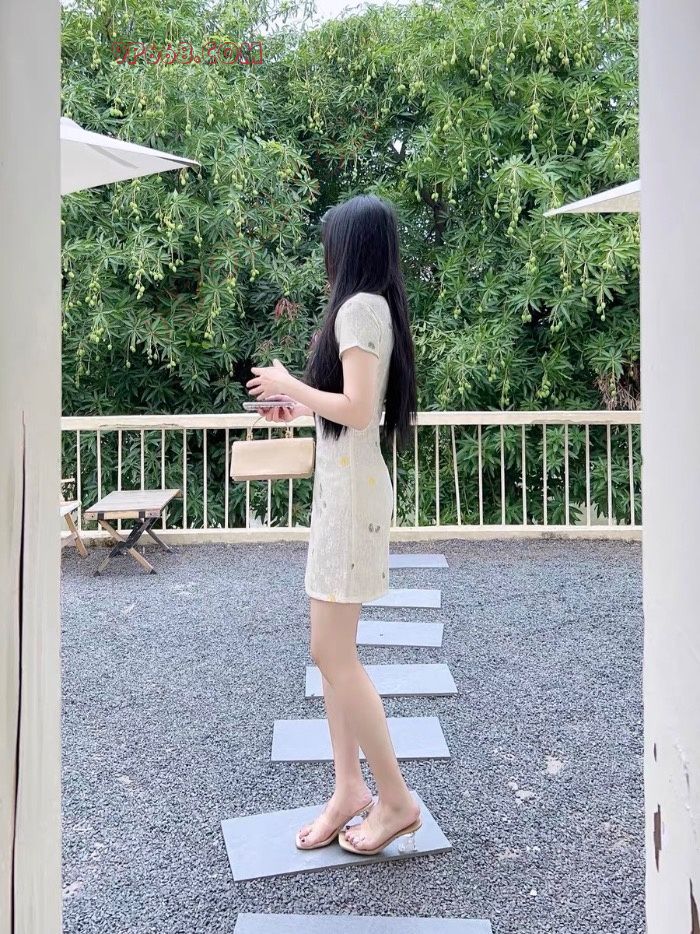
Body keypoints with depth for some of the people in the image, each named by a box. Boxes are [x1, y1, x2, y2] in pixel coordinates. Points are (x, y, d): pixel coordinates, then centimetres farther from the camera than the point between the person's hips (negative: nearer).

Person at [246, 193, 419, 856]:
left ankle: (395, 799, 7)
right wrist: (301, 405, 19)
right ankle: (349, 788, 19)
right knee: (332, 648, 11)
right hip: (345, 486, 10)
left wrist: (289, 386, -9)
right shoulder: (374, 306, 16)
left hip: (351, 492, -10)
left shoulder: (359, 306, -13)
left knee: (333, 653, -5)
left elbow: (357, 409, -22)